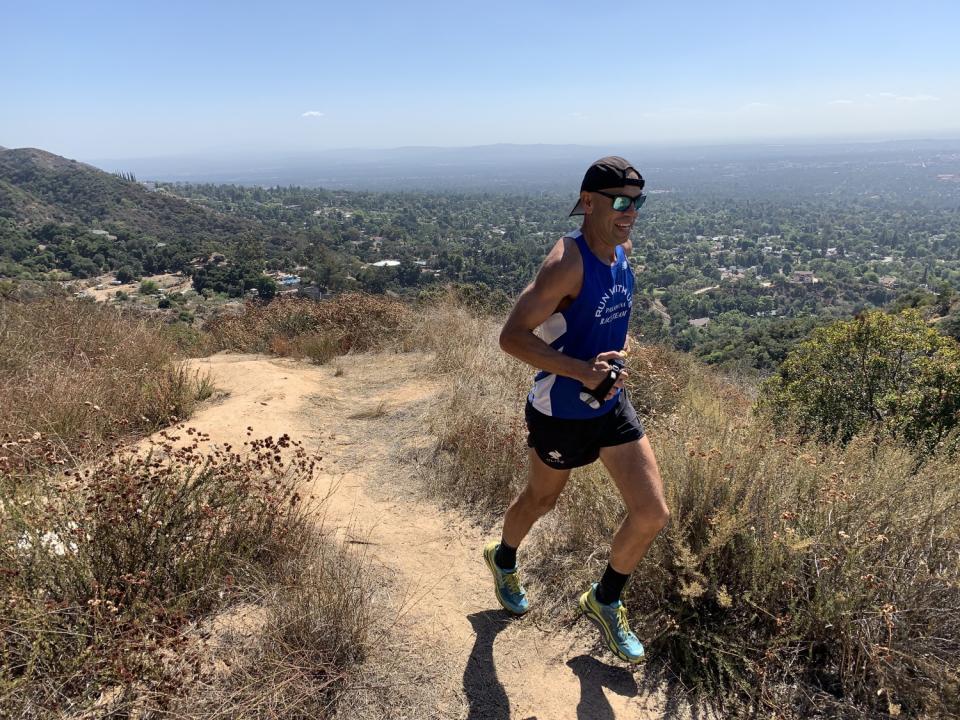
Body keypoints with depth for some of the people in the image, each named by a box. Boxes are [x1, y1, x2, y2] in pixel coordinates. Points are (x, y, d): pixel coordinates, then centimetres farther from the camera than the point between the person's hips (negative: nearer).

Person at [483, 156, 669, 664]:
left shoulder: (622, 252, 1)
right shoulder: (567, 263, -24)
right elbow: (512, 336, -28)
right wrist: (580, 370, -35)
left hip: (611, 404, 7)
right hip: (560, 411, -6)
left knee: (653, 513, 2)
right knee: (541, 499, 18)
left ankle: (605, 602, 28)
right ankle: (503, 560, 52)